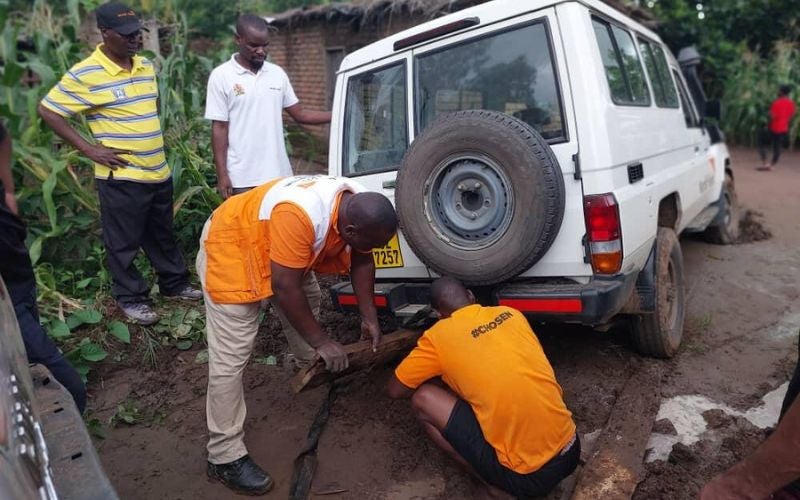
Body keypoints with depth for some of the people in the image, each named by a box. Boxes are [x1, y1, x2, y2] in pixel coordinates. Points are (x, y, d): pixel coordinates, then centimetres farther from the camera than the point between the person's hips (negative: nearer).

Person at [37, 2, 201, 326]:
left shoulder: (147, 67, 7)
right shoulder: (84, 74, -14)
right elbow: (47, 110, -8)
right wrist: (89, 148, -12)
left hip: (158, 172, 6)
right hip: (121, 177, -6)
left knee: (162, 236, 20)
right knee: (124, 244, 7)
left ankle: (175, 283, 35)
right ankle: (131, 298, 22)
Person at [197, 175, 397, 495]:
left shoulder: (359, 209, -15)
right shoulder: (299, 216, -40)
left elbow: (361, 261, 1)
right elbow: (285, 289, -32)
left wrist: (369, 315, -4)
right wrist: (322, 342, -22)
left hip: (267, 242, 8)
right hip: (230, 246, -8)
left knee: (309, 300, 23)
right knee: (230, 359, -8)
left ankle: (314, 367, 51)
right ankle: (225, 458, 2)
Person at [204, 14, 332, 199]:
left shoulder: (277, 73, 9)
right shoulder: (221, 76, -3)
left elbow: (299, 114, 12)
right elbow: (219, 128, -4)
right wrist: (222, 175, -9)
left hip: (278, 173, 4)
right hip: (242, 177, -4)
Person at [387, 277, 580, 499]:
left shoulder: (439, 335, -6)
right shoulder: (512, 314, 9)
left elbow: (394, 390, 6)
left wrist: (447, 379, 22)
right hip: (571, 452, 6)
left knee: (423, 399, 2)